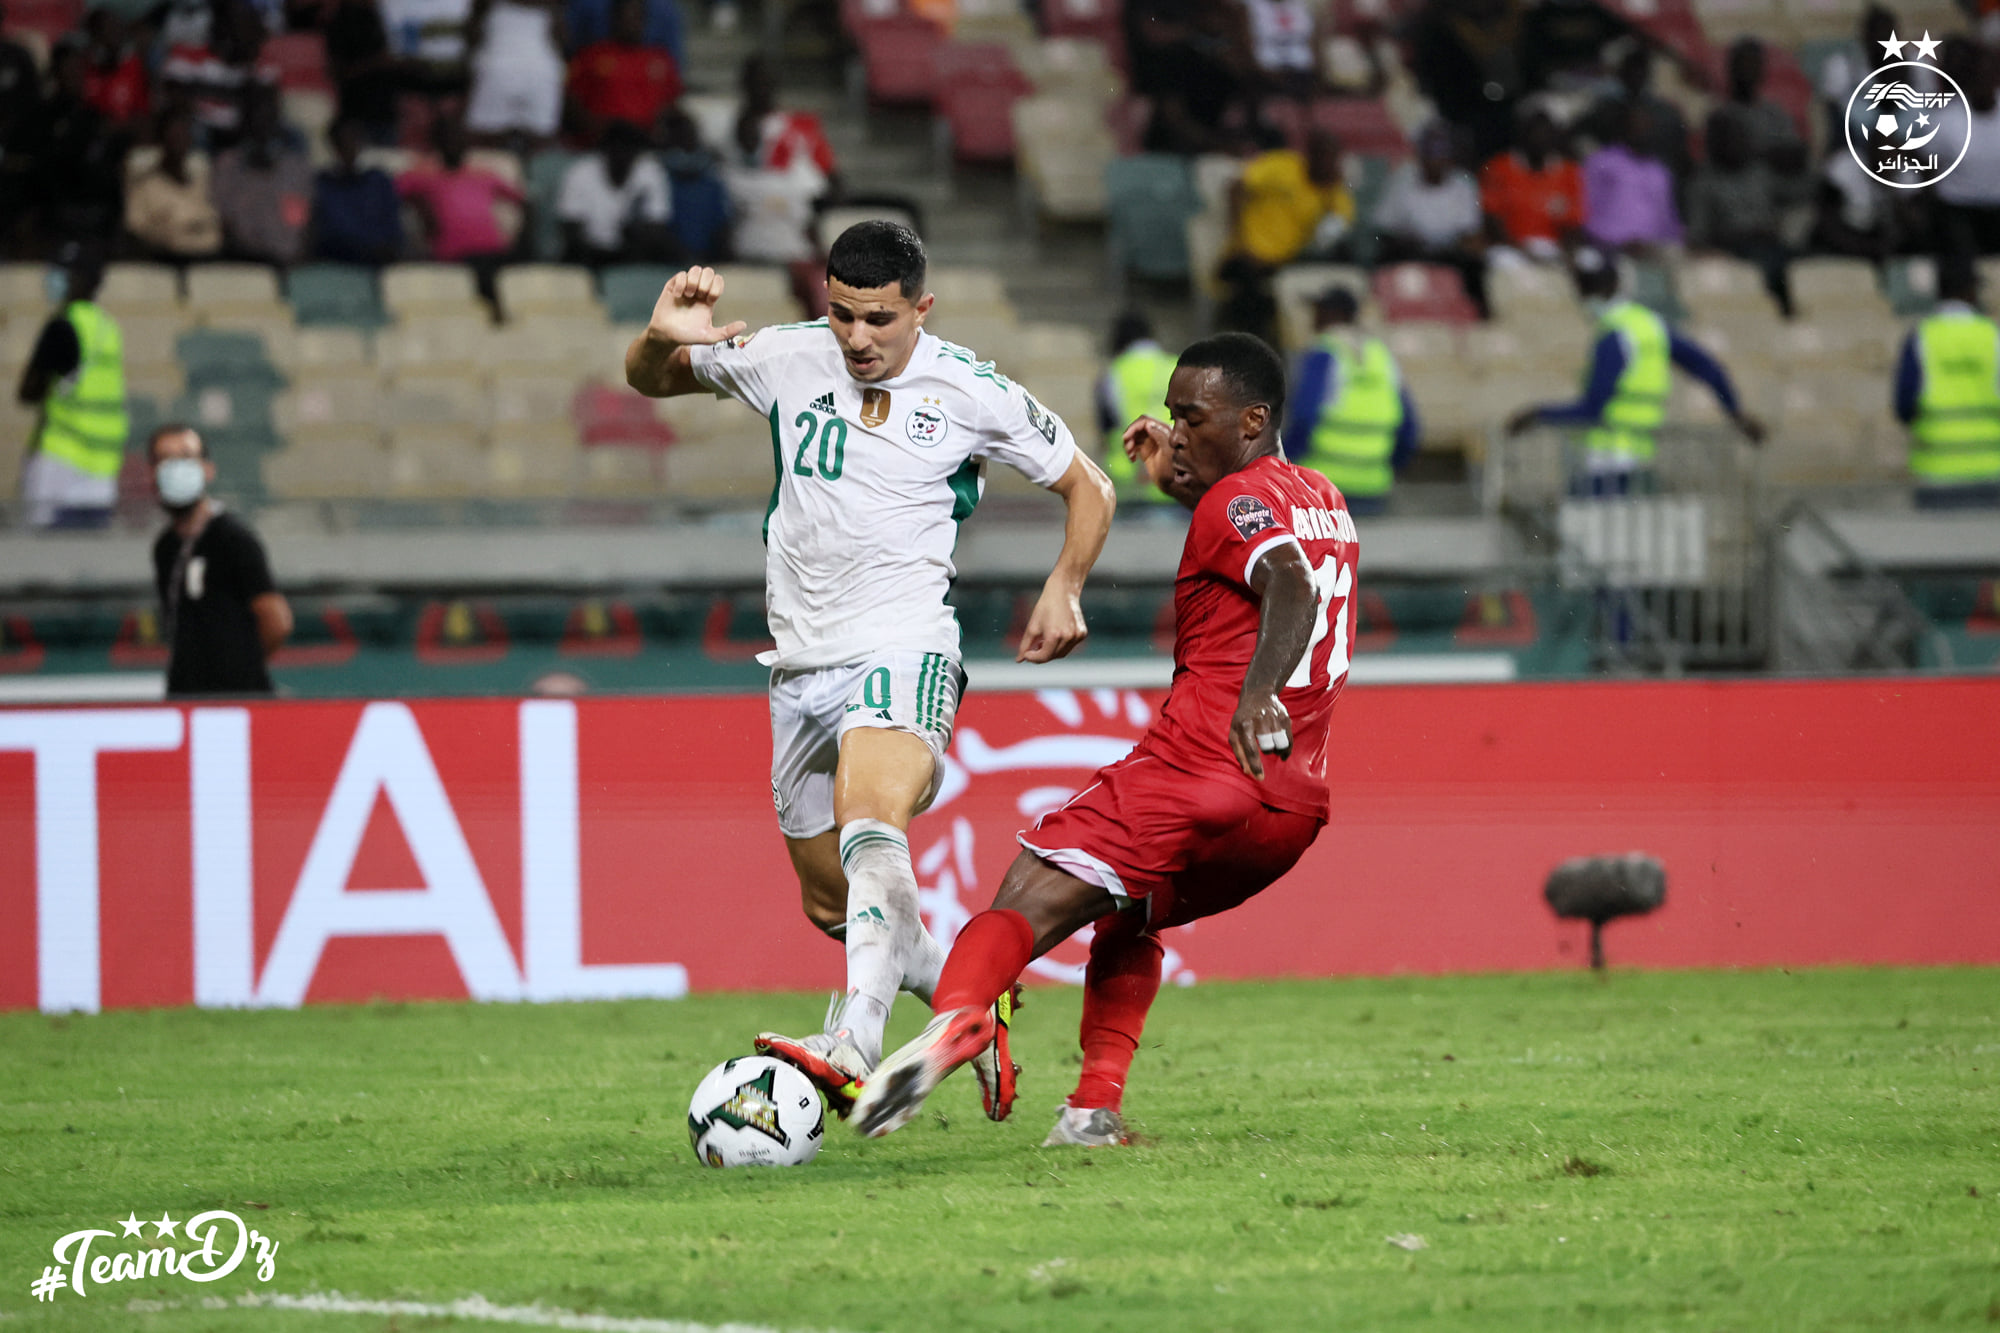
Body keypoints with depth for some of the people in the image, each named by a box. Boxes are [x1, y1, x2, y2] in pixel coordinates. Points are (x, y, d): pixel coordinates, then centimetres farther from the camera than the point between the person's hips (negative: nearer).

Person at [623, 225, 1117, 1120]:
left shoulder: (970, 394, -3)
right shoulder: (786, 360, 3)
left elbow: (1086, 486, 10)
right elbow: (648, 381, 15)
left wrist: (1064, 587, -7)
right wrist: (662, 339, -9)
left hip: (902, 651, -5)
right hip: (801, 665, 5)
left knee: (870, 828, -33)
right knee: (832, 905, 12)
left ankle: (852, 1047, -51)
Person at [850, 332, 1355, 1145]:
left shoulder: (1239, 500, -4)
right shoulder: (1322, 500, 22)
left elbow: (1291, 589, -24)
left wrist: (1257, 695, -40)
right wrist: (1179, 488, 32)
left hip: (1195, 772, -8)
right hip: (1294, 807, 8)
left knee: (1030, 901, -15)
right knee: (1127, 919, 29)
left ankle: (956, 1016, -44)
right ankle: (1095, 1107, 13)